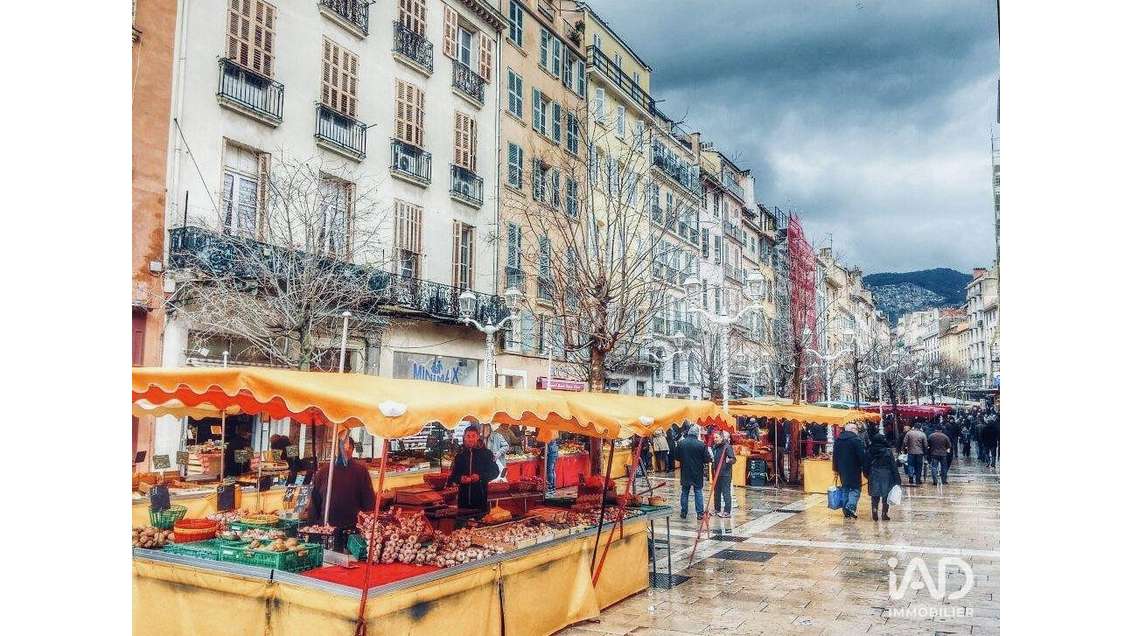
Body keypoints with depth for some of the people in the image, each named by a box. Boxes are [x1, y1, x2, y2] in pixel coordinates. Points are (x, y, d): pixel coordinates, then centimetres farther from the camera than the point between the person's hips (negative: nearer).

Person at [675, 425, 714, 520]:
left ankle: (683, 512, 15)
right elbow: (707, 459, -12)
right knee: (698, 492, 8)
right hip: (697, 473, -2)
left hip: (685, 472, 2)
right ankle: (699, 513, 8)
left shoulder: (681, 443, -6)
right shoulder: (701, 444, -14)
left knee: (685, 492, 12)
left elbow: (677, 457, 3)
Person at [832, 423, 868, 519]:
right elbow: (862, 455, -14)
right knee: (855, 489, 0)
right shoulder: (856, 440, -11)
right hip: (854, 469, -6)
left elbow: (834, 456, 15)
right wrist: (865, 467, -6)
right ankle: (850, 507, -17)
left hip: (842, 469, 6)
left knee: (845, 488, 14)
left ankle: (846, 511, 14)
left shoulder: (838, 440, 10)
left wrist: (836, 469, 21)